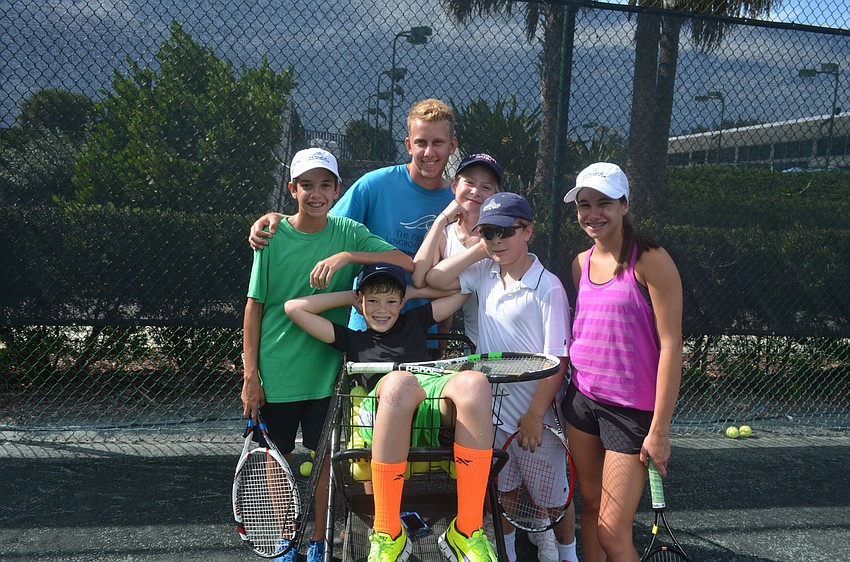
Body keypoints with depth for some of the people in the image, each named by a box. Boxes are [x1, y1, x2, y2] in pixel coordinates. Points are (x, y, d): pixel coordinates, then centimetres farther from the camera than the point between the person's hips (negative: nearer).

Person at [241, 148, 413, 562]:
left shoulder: (349, 234, -4)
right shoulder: (272, 237, -4)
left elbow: (407, 262, -16)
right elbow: (254, 307, -2)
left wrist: (346, 256, -28)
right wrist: (250, 374, -5)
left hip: (326, 372, 0)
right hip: (276, 372, 0)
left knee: (324, 457, 9)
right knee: (277, 458, 12)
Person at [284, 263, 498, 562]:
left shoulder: (414, 321, 35)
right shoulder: (353, 339, 32)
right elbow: (294, 308, 28)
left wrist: (411, 291, 35)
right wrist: (348, 296, 32)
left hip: (436, 411, 2)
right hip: (381, 414, -1)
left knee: (474, 381, -36)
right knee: (398, 381, -40)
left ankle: (466, 530, -31)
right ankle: (387, 534, -32)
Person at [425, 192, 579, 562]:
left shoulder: (548, 288, -17)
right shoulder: (485, 274, 1)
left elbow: (558, 360, -16)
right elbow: (434, 279, -4)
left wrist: (534, 416, -16)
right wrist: (480, 249, -7)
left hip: (535, 413, -5)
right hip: (493, 407, 5)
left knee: (553, 496, 14)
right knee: (500, 490, 20)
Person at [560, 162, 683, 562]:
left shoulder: (650, 260, -12)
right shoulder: (581, 263, 8)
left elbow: (671, 345, -14)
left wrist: (659, 429, -16)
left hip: (631, 409, -6)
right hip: (582, 399, 6)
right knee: (589, 505, 15)